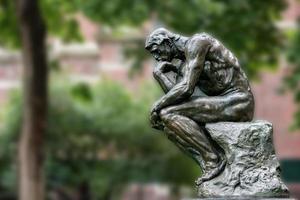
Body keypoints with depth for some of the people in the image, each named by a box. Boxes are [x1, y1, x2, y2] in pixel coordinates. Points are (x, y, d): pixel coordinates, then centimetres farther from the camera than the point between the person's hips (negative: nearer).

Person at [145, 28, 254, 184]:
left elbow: (186, 89, -20)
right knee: (171, 127, 6)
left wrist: (157, 106, -10)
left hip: (237, 102, -10)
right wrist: (159, 73, 1)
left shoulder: (196, 43, -10)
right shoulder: (182, 62, 18)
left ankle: (213, 159, -13)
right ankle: (209, 166, -8)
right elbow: (177, 95, 5)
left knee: (168, 114, -17)